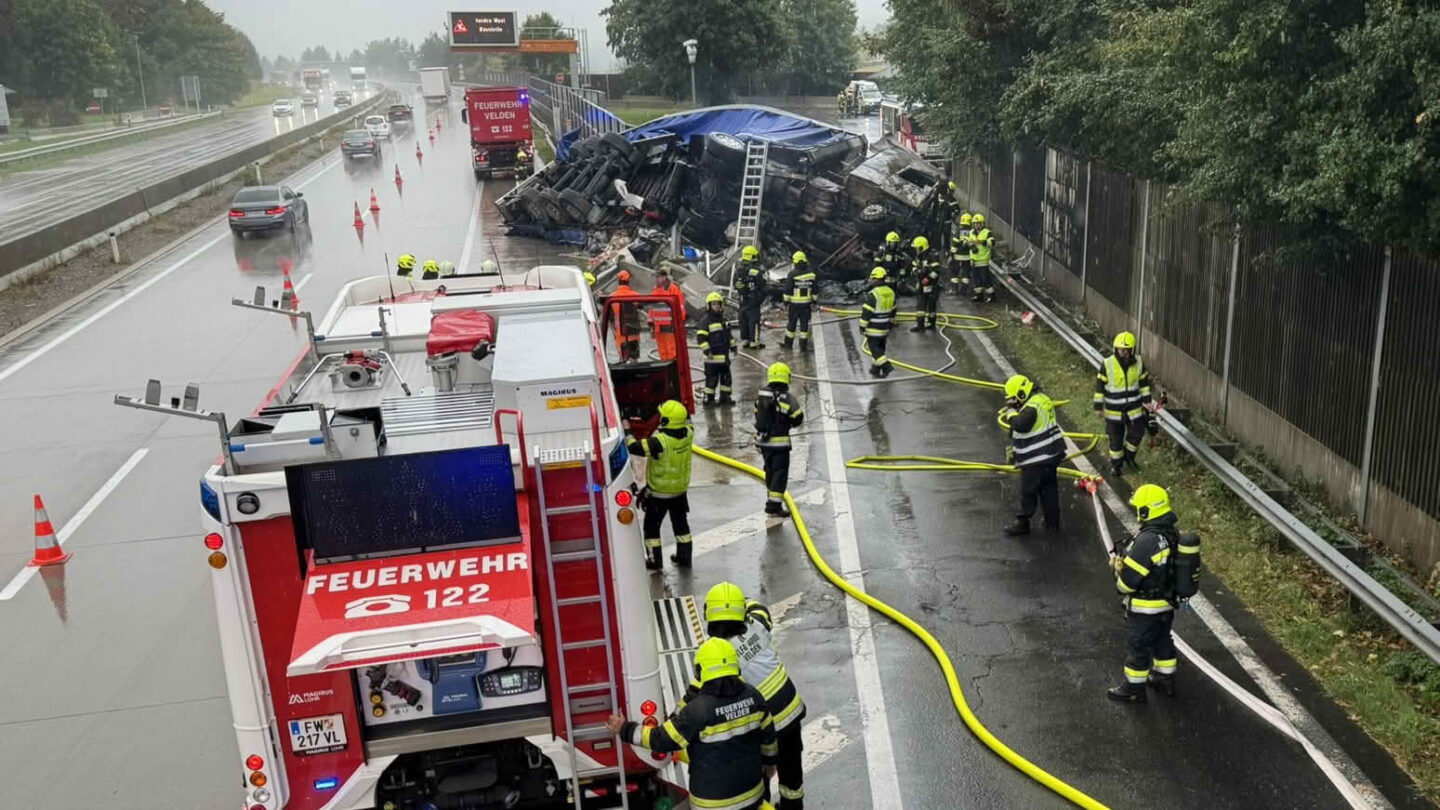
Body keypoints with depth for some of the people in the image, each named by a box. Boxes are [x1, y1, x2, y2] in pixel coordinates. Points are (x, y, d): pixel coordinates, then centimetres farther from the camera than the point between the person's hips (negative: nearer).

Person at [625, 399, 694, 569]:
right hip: (681, 489, 6)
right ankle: (684, 557, 29)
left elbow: (634, 447, -31)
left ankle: (655, 560, 19)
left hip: (659, 492, -6)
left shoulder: (660, 441, -33)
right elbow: (686, 419, 10)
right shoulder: (688, 434, -14)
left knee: (651, 525, 13)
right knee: (681, 523, 22)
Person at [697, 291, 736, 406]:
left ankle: (725, 397, 24)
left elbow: (728, 335, 26)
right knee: (712, 378, -3)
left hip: (724, 356, 8)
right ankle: (708, 398, 5)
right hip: (713, 357, -8)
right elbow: (701, 337, -16)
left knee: (726, 377, 13)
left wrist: (732, 346, 21)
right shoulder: (706, 321, -10)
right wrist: (707, 351, -21)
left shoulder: (723, 320, 14)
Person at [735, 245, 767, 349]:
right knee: (754, 320, -1)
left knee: (743, 320, 14)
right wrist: (762, 299, -2)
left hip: (742, 300, 6)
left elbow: (735, 286, 12)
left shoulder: (738, 270, 3)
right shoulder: (757, 271, -16)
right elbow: (763, 287, -13)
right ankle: (754, 341, 0)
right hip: (754, 301, -6)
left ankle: (744, 340, 20)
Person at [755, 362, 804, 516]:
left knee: (770, 470, 20)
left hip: (762, 440, 6)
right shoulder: (788, 398, -16)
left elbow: (758, 415, 10)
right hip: (779, 442, -6)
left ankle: (771, 498, 30)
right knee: (780, 472, -1)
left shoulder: (760, 396, 2)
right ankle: (774, 505, -6)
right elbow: (798, 418, -10)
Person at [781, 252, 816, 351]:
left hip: (795, 303, -3)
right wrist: (814, 301, 16)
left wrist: (786, 300, 1)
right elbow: (814, 289, 8)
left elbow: (787, 289, -8)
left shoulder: (792, 274, -11)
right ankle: (803, 345, 9)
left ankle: (788, 342, 19)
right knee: (804, 323, 7)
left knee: (792, 323, 9)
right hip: (807, 303, 3)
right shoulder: (811, 273, 2)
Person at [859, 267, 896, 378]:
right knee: (880, 347, 15)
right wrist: (891, 324, 26)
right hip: (885, 326, 8)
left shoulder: (873, 294, -19)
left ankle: (886, 365, -13)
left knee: (874, 348, -1)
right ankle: (876, 370, 24)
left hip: (873, 328, -8)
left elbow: (866, 312, -18)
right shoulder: (891, 292, 6)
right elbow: (892, 310, 16)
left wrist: (862, 326, -10)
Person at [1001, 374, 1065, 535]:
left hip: (1036, 459, -10)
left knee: (1028, 492, 2)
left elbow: (1020, 425, -37)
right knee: (1049, 487, 16)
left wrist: (1010, 412, -20)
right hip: (1051, 455, 10)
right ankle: (1052, 522, 24)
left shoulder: (1032, 407, -22)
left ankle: (1023, 523, 12)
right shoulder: (1041, 399, 11)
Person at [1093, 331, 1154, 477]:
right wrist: (1098, 406, -7)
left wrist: (1146, 400, 6)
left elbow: (1144, 382, 7)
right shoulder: (1107, 364, -15)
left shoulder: (1138, 362, -6)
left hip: (1134, 407, 2)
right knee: (1115, 438, 8)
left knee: (1137, 433, 4)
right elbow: (1099, 386, -9)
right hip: (1113, 409, -2)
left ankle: (1129, 455, 32)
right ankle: (1116, 464, 26)